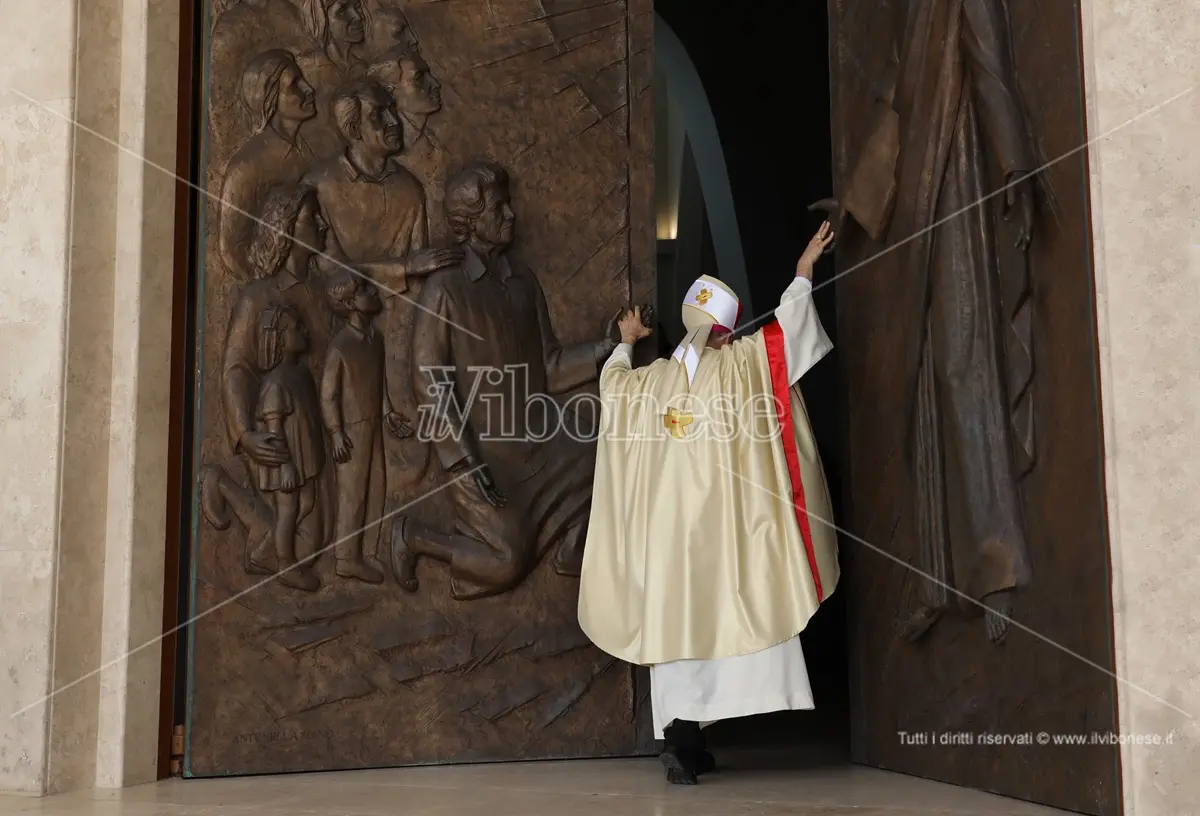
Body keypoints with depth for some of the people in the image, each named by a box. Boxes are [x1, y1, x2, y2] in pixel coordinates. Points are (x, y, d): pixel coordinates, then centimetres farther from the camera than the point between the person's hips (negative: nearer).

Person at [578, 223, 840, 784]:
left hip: (665, 526, 4)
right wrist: (804, 271, 23)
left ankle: (680, 735, 6)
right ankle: (684, 734, -14)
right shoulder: (738, 365, -1)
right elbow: (788, 320, 8)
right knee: (720, 620, -2)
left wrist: (626, 342, 48)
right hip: (722, 524, -4)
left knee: (675, 623, 6)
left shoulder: (651, 379, 9)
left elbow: (610, 380, 29)